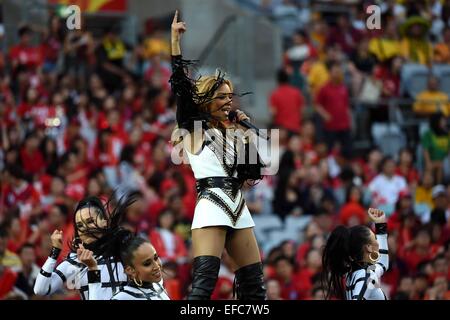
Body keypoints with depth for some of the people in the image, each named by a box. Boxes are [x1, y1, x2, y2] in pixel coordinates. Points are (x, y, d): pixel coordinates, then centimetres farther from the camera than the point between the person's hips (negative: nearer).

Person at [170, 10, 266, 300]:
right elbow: (181, 86, -8)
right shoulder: (194, 129, 4)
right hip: (212, 205, -7)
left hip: (238, 208, 7)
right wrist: (176, 41, -12)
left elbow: (255, 173, 15)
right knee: (204, 283, -20)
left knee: (255, 284, 8)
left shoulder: (231, 133, 20)